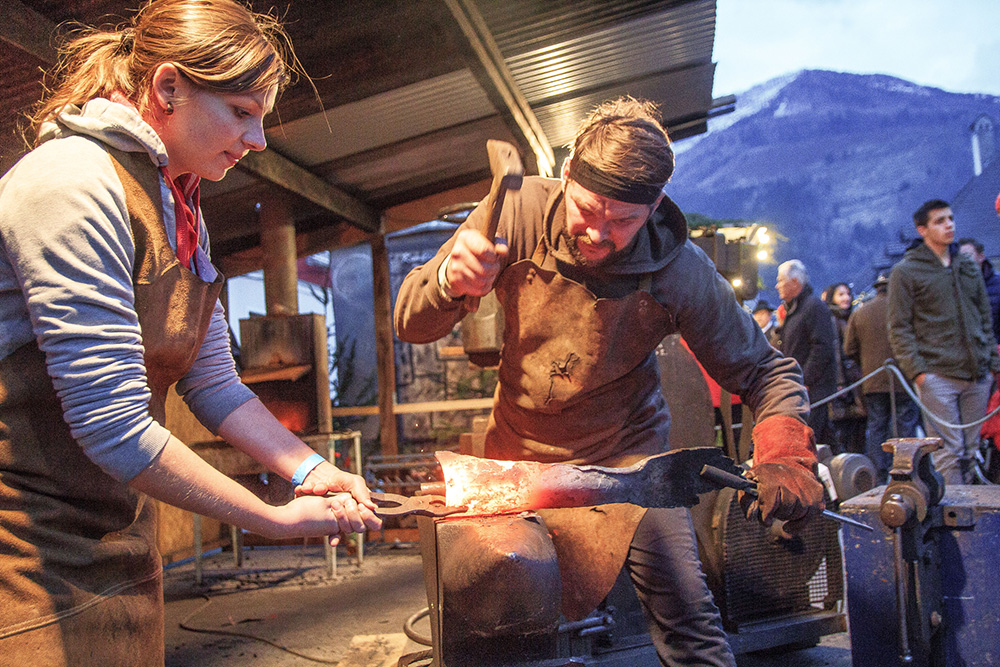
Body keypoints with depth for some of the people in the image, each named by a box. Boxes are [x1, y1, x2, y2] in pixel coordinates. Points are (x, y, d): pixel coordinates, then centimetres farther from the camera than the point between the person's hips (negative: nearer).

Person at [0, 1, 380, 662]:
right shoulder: (72, 183, -21)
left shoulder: (181, 209, 8)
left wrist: (311, 469, -3)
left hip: (120, 528, 9)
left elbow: (214, 383, 9)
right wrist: (278, 519, -19)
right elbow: (114, 425, -26)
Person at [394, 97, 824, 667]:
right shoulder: (521, 213, -18)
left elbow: (767, 372, -6)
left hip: (629, 452, -1)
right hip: (522, 452, 1)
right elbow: (410, 325, -14)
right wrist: (452, 281, -36)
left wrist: (788, 458, -25)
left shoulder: (680, 269, -18)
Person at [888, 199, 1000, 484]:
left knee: (969, 448, 9)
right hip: (937, 375, -5)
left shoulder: (969, 267, 17)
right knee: (948, 451, -7)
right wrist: (916, 370, -14)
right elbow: (899, 328, -5)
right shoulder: (905, 271, -1)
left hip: (977, 376, 5)